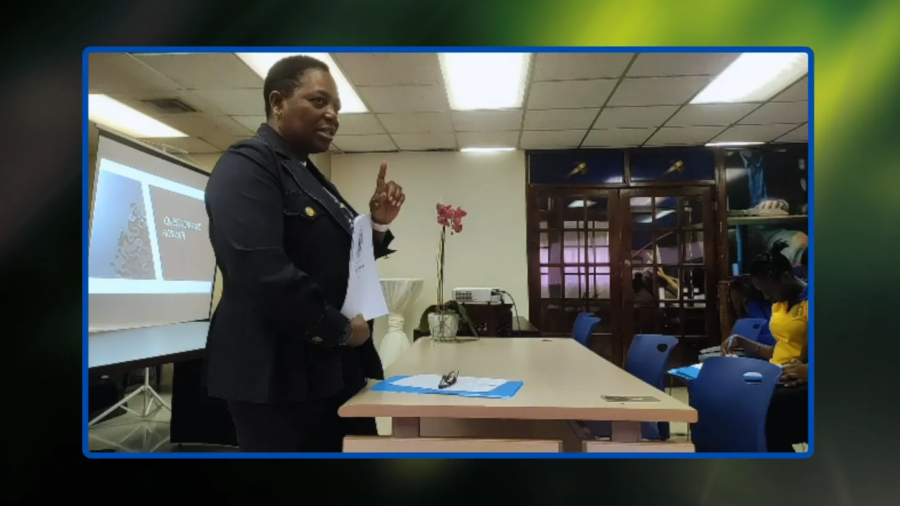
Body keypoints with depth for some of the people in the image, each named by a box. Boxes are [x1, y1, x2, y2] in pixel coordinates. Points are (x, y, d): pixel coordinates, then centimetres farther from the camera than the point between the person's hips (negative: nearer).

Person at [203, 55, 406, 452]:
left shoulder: (310, 176, 16)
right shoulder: (247, 164, -11)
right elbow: (261, 271, -25)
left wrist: (378, 224, 2)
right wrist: (340, 330, -15)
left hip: (334, 369, 9)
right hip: (281, 374, -9)